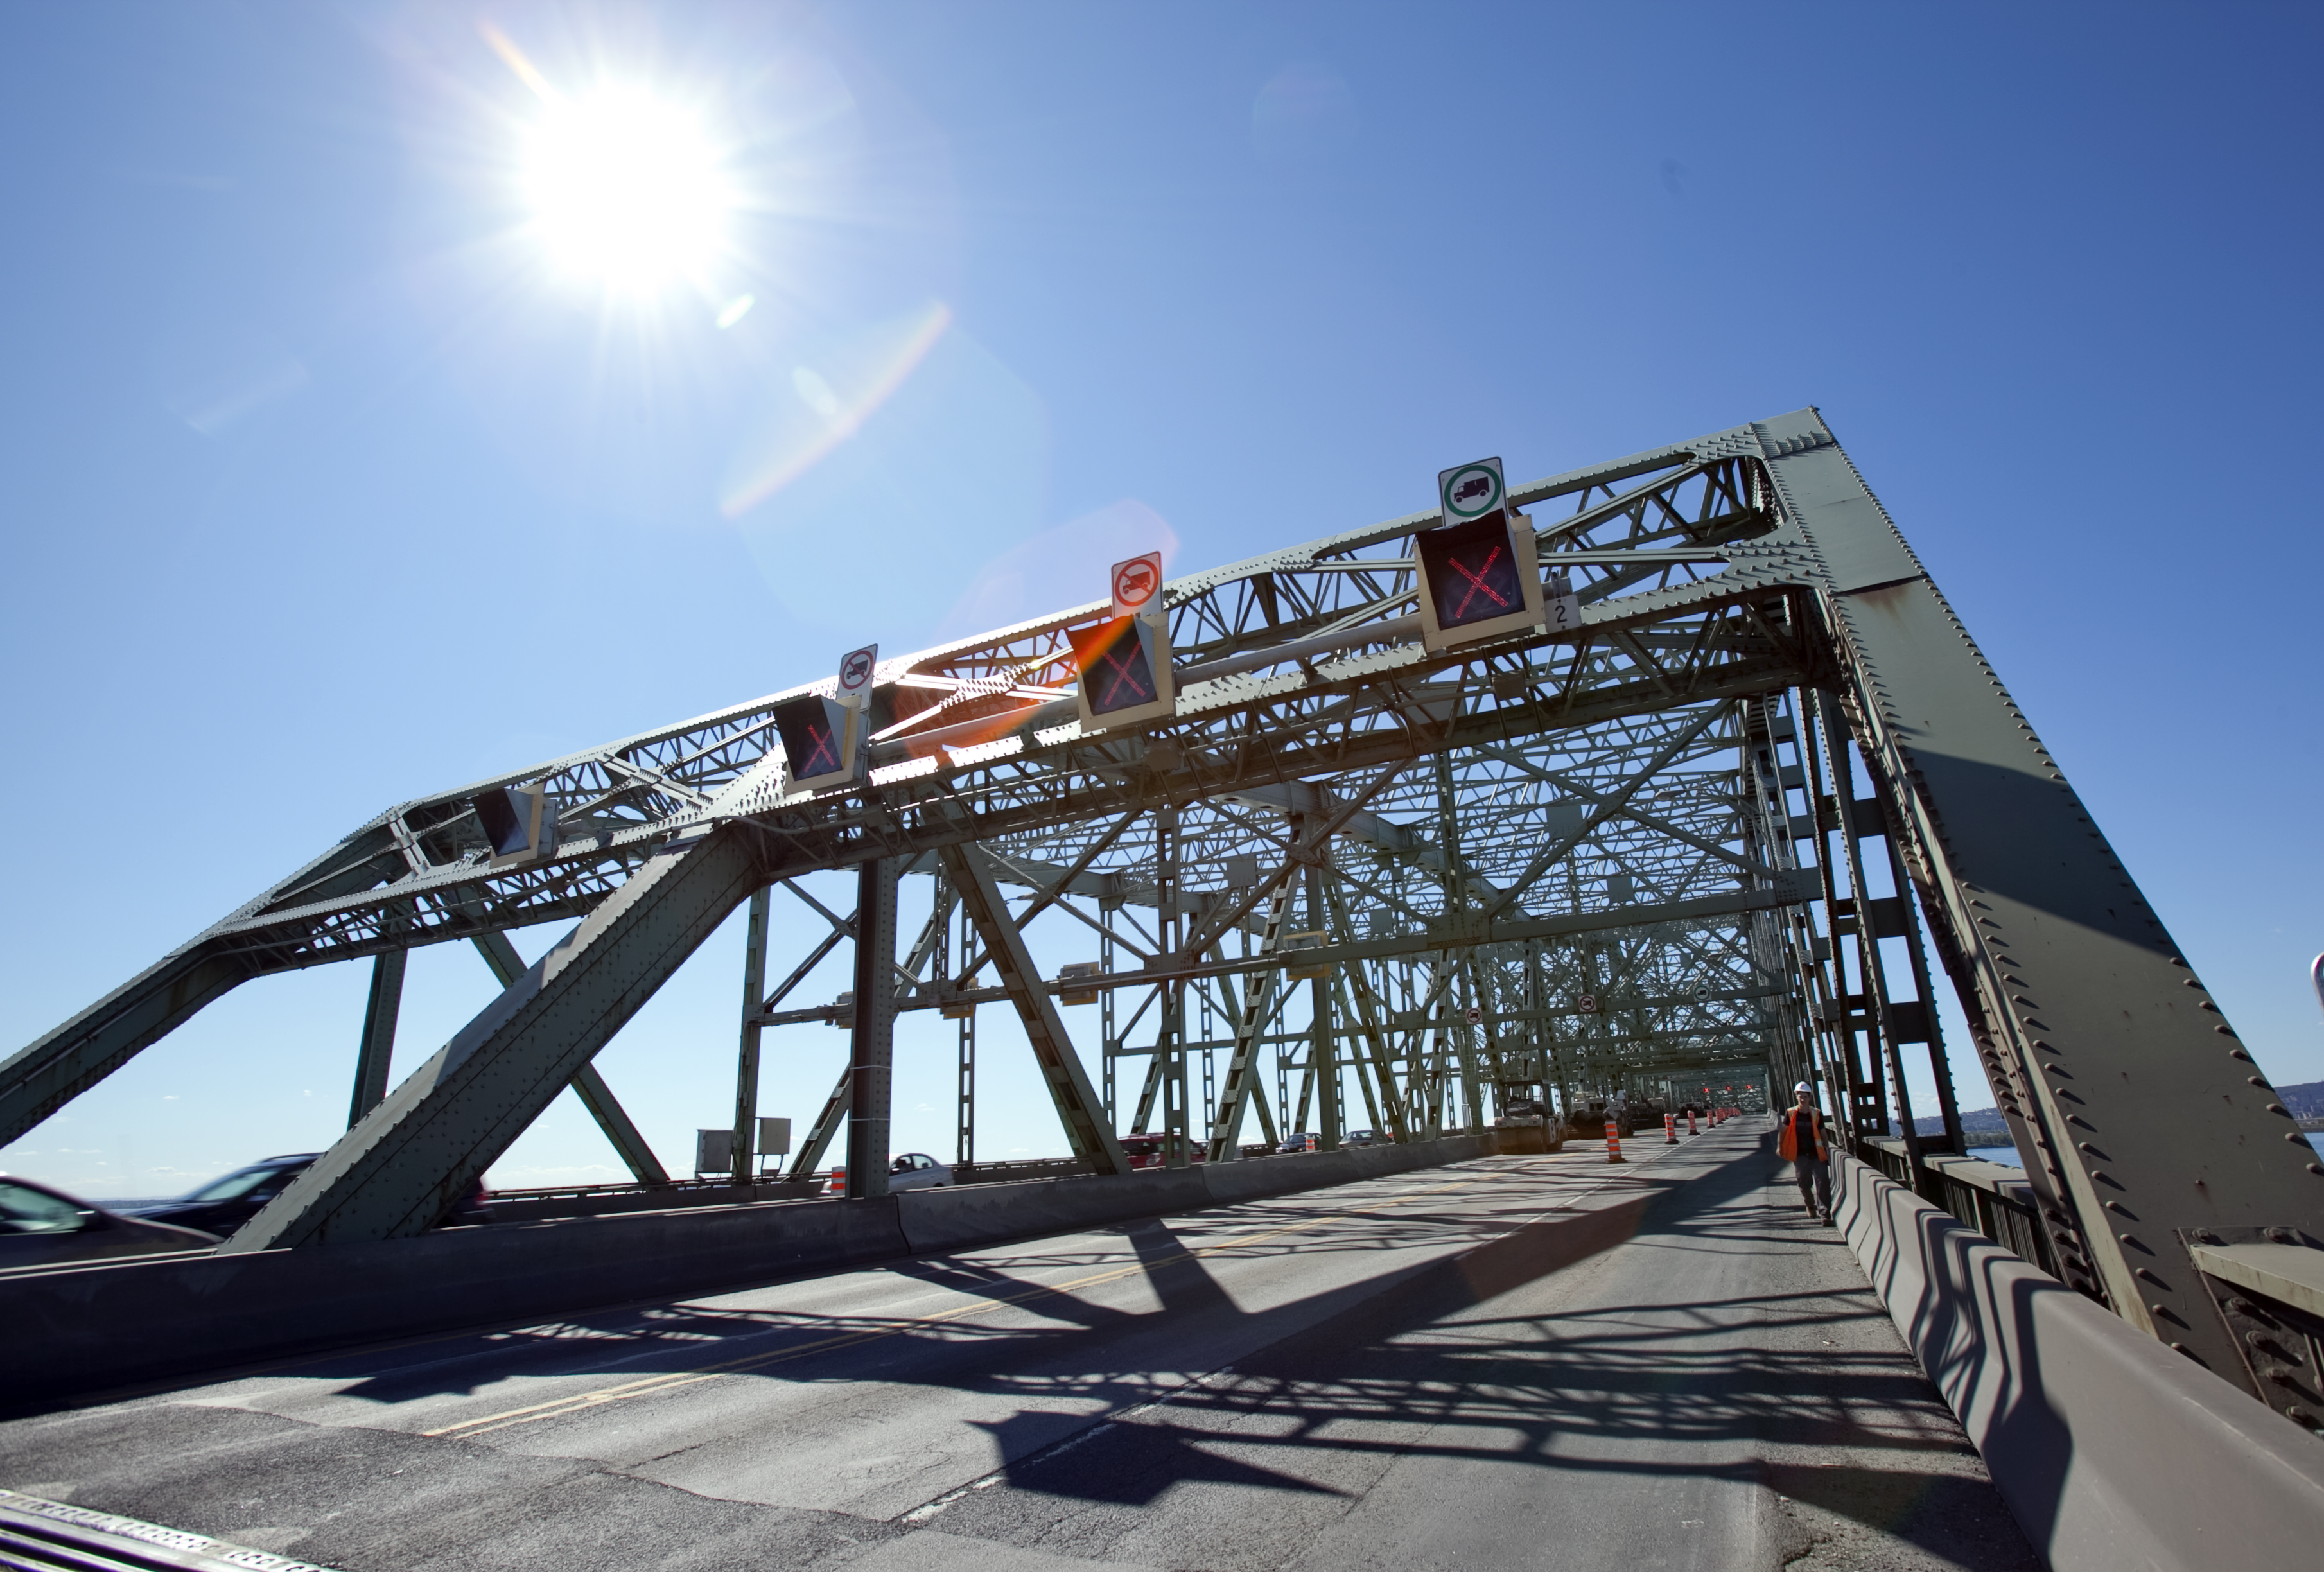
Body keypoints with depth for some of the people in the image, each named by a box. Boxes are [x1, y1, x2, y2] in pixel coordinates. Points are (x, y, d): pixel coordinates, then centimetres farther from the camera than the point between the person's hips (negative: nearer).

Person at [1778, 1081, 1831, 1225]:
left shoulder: (1817, 1114, 0)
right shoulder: (1791, 1113, 0)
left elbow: (1823, 1133, 6)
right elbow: (1783, 1131, 6)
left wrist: (1827, 1150, 2)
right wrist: (1779, 1147, -3)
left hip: (1817, 1154, -1)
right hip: (1800, 1155, 1)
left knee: (1822, 1183, -10)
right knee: (1804, 1183, 11)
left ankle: (1825, 1214, -7)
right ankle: (1810, 1205, 38)